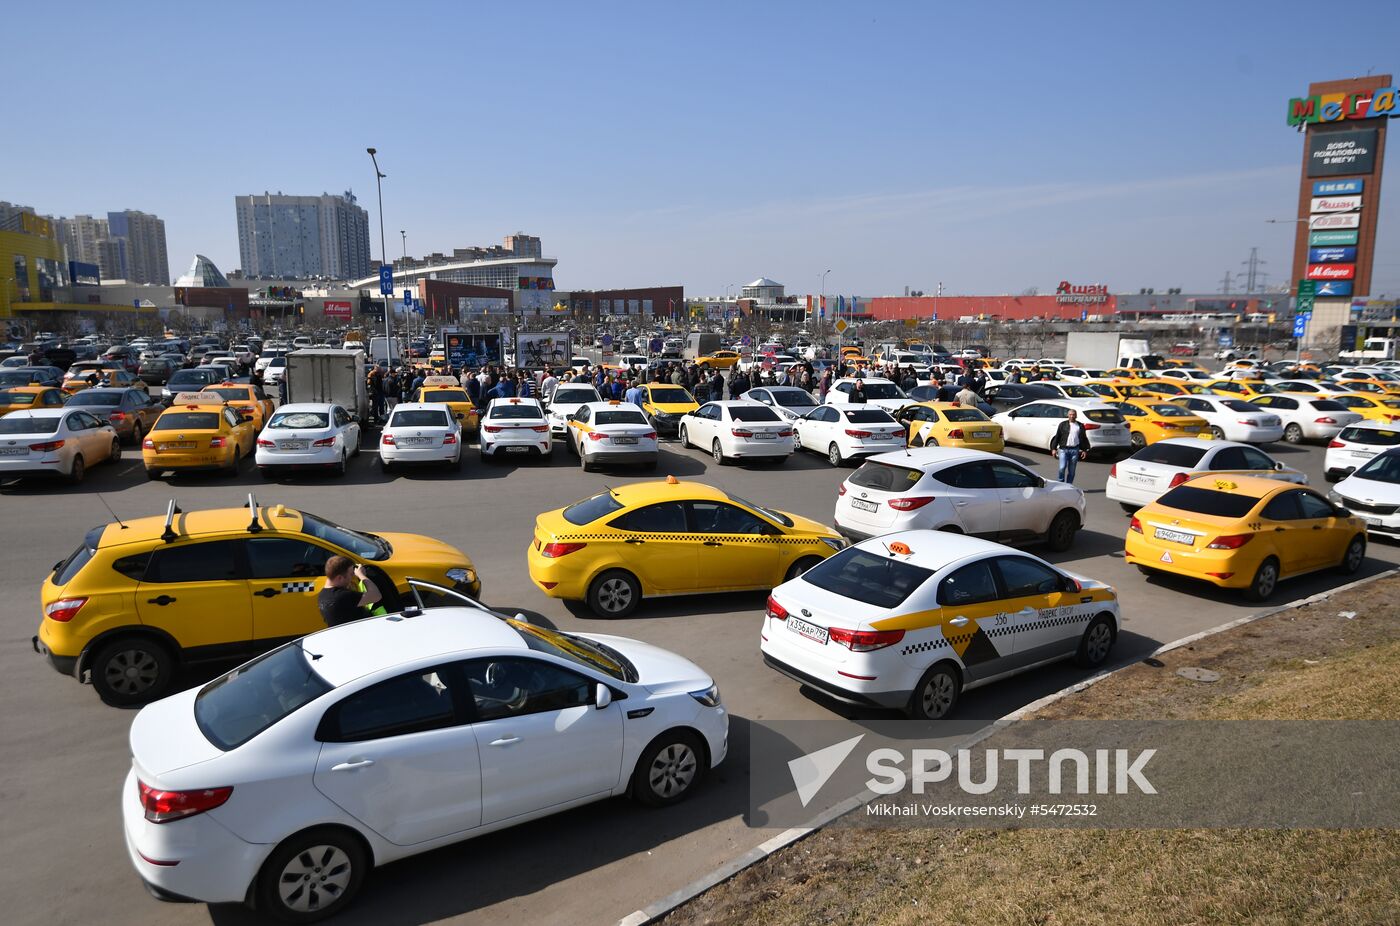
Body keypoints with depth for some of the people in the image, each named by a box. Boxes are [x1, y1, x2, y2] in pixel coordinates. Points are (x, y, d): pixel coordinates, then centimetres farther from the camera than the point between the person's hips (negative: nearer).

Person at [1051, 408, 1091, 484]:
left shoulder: (1080, 426, 10)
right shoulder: (1063, 424, 6)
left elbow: (1084, 439, 14)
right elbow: (1057, 437, 5)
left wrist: (1084, 450, 8)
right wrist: (1054, 448, -1)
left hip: (1075, 450, 2)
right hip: (1063, 449, -2)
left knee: (1072, 471, 4)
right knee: (1062, 468, -13)